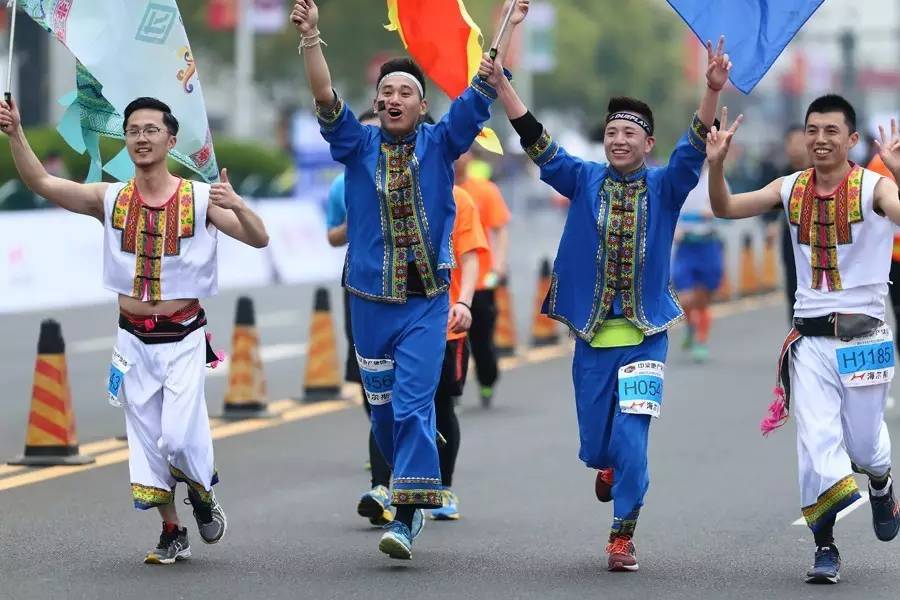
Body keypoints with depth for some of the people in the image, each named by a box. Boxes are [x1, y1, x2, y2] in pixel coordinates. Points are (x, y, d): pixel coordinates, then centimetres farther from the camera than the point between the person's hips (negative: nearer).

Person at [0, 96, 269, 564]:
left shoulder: (199, 198, -7)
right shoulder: (111, 200, -1)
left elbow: (259, 239, -11)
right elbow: (41, 182, -9)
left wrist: (236, 205, -31)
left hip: (184, 338, -3)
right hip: (134, 340, 3)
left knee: (179, 436, -13)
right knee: (145, 439, 7)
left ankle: (202, 494, 19)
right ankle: (172, 533, 22)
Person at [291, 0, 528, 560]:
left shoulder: (440, 144, 3)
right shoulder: (359, 145, 3)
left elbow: (482, 94, -1)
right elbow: (326, 97, -10)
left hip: (427, 303, -2)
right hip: (370, 300, 2)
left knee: (413, 404, -12)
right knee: (383, 404, 11)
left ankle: (407, 516, -15)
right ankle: (407, 485, 31)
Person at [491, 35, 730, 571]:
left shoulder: (665, 186, -1)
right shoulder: (584, 180, 2)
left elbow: (695, 148, -16)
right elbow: (536, 142, -5)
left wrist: (714, 89, -32)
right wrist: (501, 83, -17)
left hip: (646, 334, -2)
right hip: (591, 333, 2)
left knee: (631, 437, -10)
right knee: (595, 440, 9)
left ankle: (623, 534, 3)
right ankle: (609, 466, 45)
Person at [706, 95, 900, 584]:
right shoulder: (792, 188, 4)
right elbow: (725, 209, 4)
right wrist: (717, 164, -12)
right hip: (810, 337, 2)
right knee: (816, 443, -7)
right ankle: (825, 546, 2)